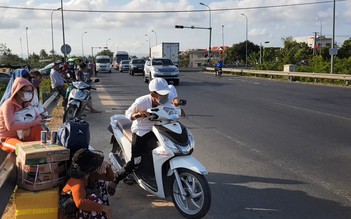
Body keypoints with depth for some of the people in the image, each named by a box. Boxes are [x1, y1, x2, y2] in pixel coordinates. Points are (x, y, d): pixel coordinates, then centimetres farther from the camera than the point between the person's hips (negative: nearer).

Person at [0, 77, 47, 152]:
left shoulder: (27, 104, 2)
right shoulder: (8, 104, -19)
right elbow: (11, 126, -31)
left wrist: (38, 120, -25)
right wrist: (33, 123, -30)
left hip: (21, 136, 6)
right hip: (7, 139, -6)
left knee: (37, 127, -22)